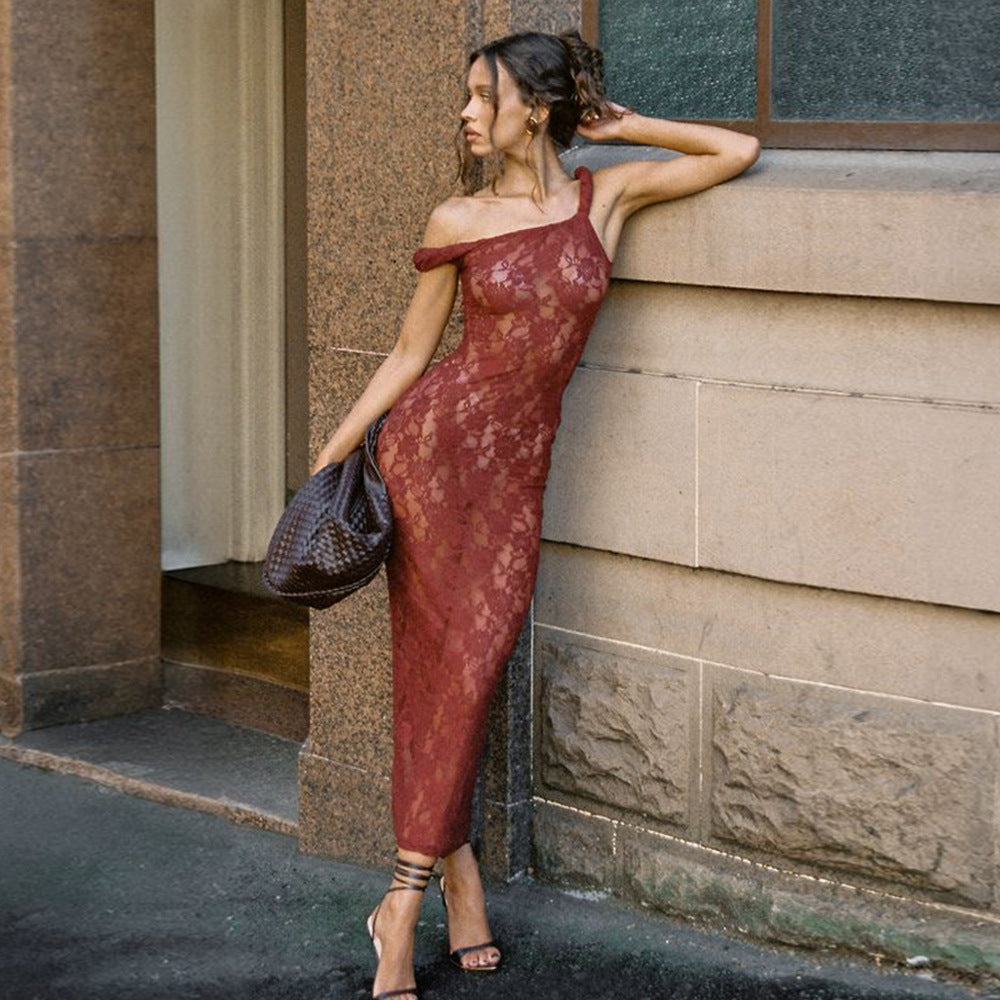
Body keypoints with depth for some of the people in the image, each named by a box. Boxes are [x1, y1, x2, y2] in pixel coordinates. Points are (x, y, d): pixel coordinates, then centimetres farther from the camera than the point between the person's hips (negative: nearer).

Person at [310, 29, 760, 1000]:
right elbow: (409, 353, 7)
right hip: (431, 442, -1)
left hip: (516, 462, 1)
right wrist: (333, 448, 5)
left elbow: (739, 150, 9)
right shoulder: (456, 222, 1)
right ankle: (455, 871, 8)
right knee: (449, 662, -5)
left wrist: (622, 126, 9)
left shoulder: (607, 194, 4)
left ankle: (405, 899, 8)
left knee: (466, 670, 0)